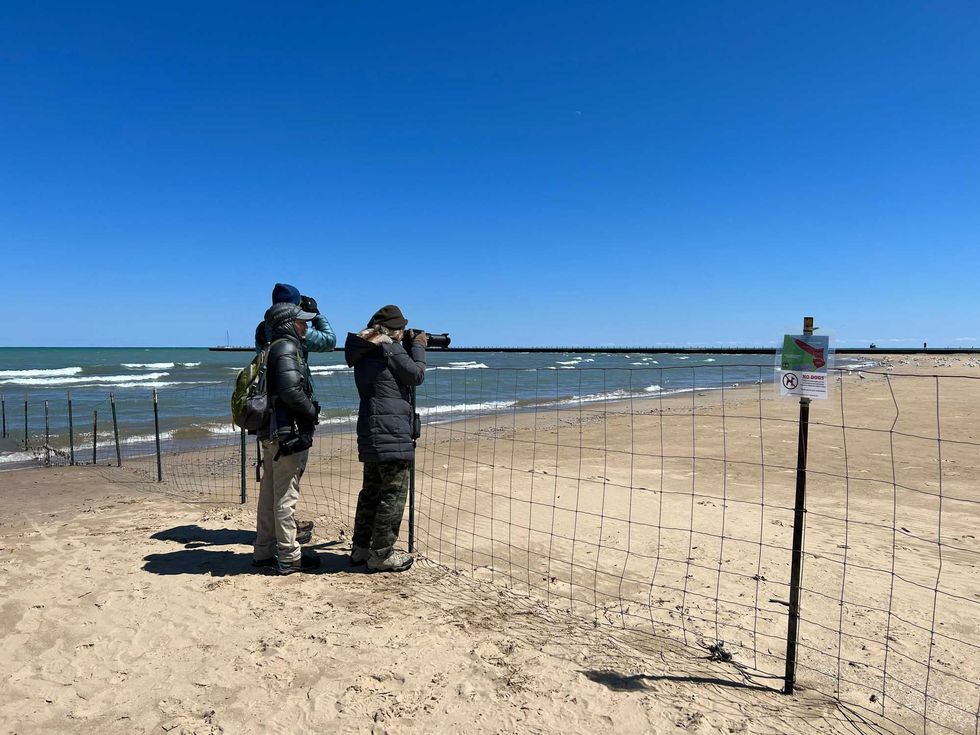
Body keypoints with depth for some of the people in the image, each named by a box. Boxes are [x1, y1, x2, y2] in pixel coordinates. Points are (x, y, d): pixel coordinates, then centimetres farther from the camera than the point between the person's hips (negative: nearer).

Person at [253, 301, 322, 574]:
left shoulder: (273, 348, 17)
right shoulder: (287, 347, -13)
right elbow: (290, 390, -26)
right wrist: (312, 411, -12)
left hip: (271, 434, 10)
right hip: (290, 433, -10)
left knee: (269, 494, 15)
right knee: (286, 496, -3)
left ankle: (264, 552, 26)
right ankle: (289, 557, 6)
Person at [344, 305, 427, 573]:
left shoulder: (363, 352, 16)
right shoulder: (389, 349, -11)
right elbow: (416, 375, -6)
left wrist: (409, 347, 17)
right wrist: (418, 346, 7)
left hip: (370, 434, 9)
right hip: (392, 435, -9)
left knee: (372, 490, 18)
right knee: (394, 494, -1)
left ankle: (360, 548, 26)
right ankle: (381, 555, 4)